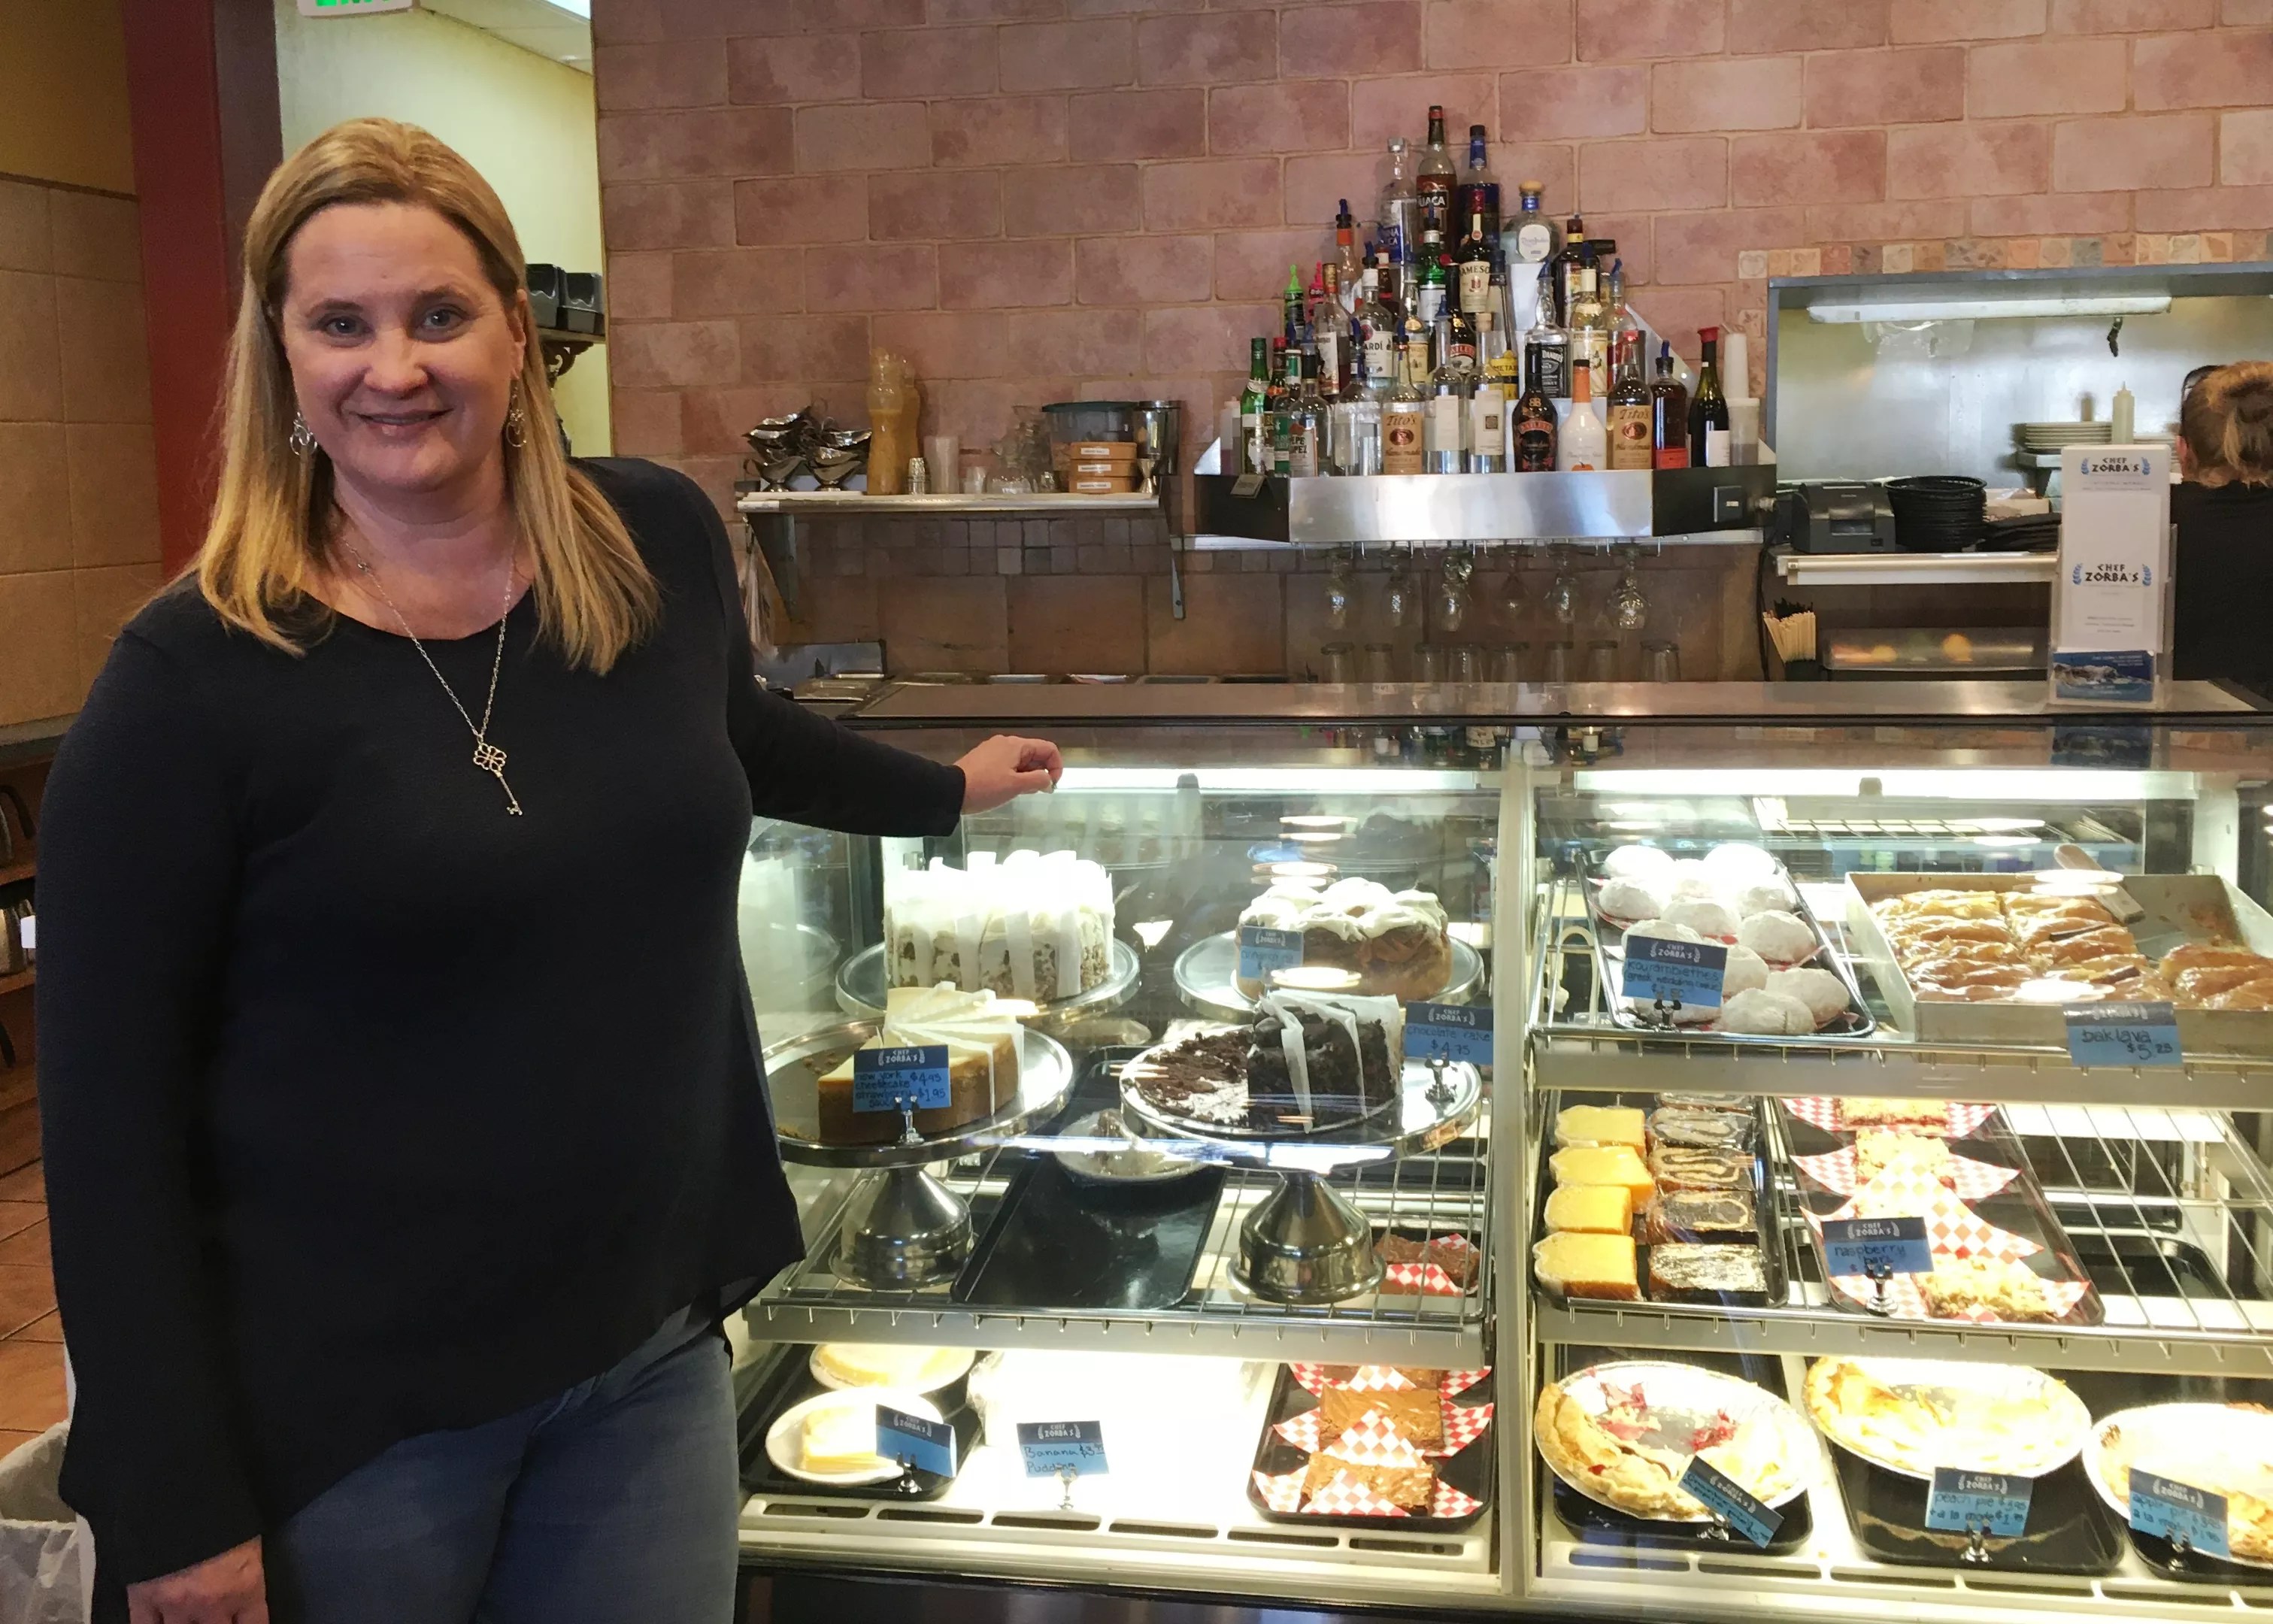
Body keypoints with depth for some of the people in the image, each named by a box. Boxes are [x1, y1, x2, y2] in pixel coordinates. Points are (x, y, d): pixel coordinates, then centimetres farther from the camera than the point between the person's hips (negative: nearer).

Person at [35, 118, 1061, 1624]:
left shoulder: (660, 542, -2)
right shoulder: (194, 678, -14)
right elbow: (109, 1117, -11)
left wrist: (945, 789, 32)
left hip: (654, 1347, 4)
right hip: (342, 1417, -3)